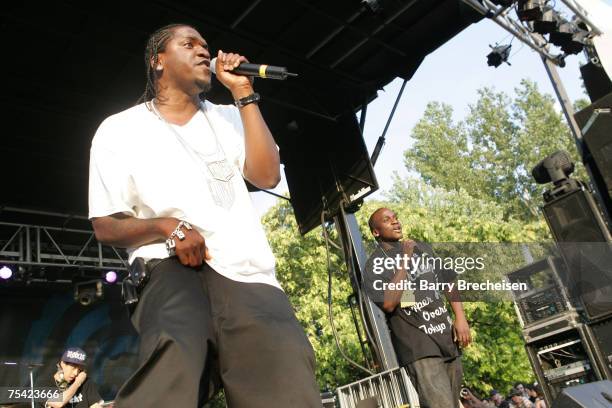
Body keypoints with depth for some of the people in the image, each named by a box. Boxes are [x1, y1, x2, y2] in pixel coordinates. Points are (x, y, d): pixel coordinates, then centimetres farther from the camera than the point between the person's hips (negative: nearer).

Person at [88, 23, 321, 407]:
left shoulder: (228, 118, 21)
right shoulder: (119, 130, 11)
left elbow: (268, 175, 3)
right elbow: (105, 225, 7)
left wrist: (243, 93, 2)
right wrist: (167, 227, -13)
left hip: (250, 274, 4)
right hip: (174, 268, -3)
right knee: (173, 372, -35)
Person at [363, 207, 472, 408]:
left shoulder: (422, 247, 14)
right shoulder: (375, 265, -5)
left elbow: (448, 280, 18)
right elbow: (389, 303, -19)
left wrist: (460, 318, 4)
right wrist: (404, 260, -16)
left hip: (448, 339, 7)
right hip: (418, 346, -6)